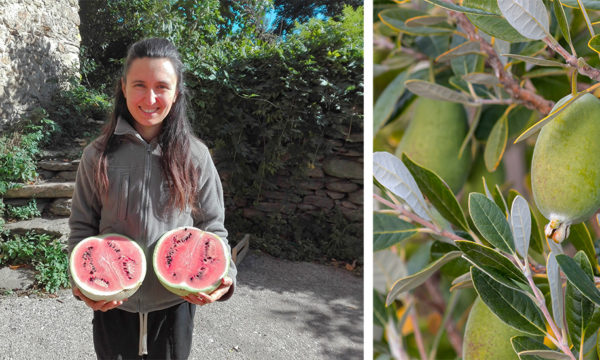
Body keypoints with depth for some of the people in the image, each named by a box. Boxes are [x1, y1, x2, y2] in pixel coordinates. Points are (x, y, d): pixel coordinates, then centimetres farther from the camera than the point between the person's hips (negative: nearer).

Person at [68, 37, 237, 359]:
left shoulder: (195, 156, -6)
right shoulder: (98, 156, -5)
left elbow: (212, 227, -1)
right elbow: (82, 226, 2)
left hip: (175, 305, 0)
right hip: (112, 304, 0)